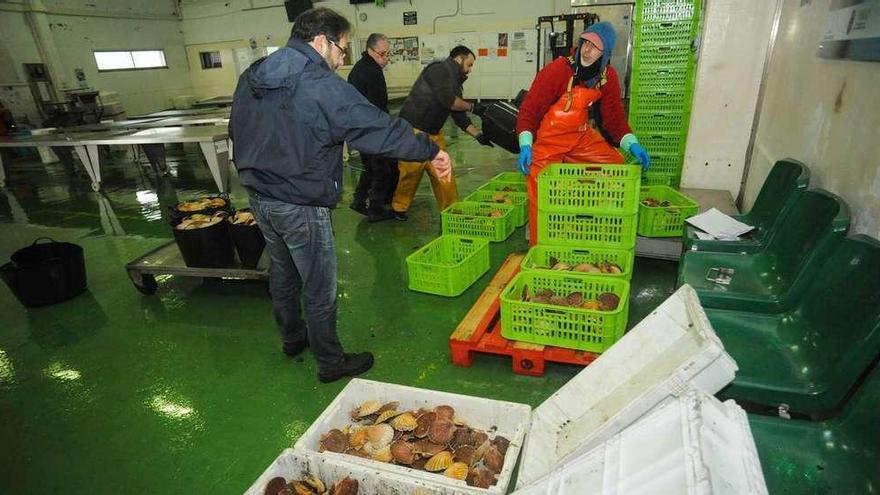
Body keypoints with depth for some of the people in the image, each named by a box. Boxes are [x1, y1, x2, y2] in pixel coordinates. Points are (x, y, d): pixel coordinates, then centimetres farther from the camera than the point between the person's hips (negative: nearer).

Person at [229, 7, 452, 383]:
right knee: (320, 289, 6)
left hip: (259, 198, 9)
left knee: (282, 273, 25)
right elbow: (378, 129, -20)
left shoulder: (251, 77, 7)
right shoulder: (321, 86, -19)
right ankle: (331, 363, 23)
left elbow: (237, 132, 17)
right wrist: (430, 151, -12)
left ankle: (292, 337, 45)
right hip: (301, 206, -8)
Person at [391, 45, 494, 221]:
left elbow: (459, 116, 14)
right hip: (413, 130, -9)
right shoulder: (440, 69, -12)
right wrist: (472, 107, -11)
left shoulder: (455, 81, 16)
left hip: (433, 133, 9)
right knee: (410, 173, 0)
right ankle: (399, 208, 18)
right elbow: (447, 101, -25)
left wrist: (478, 135, 4)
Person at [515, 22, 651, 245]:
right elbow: (529, 109, -19)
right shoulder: (557, 70, -20)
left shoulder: (608, 76, -4)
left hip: (581, 136, 6)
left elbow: (614, 116, 4)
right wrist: (525, 145, -32)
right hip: (548, 139, -5)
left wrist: (632, 144, -12)